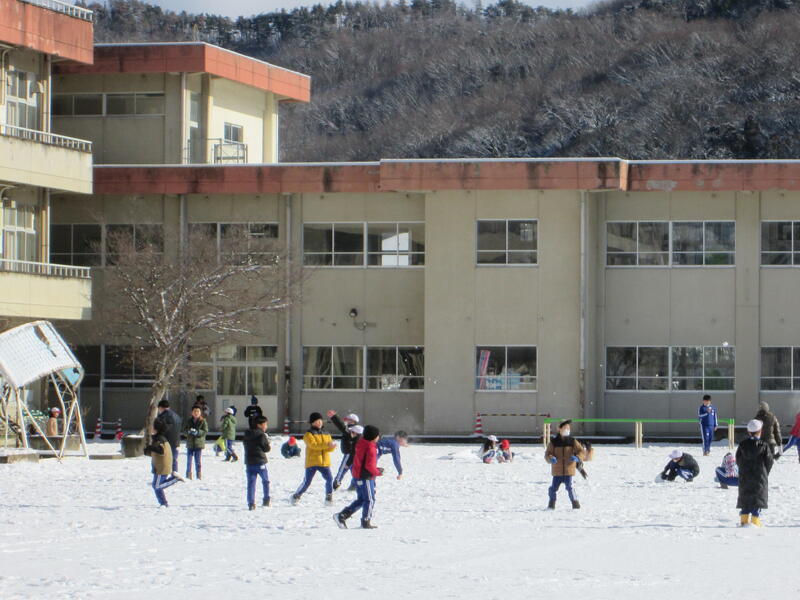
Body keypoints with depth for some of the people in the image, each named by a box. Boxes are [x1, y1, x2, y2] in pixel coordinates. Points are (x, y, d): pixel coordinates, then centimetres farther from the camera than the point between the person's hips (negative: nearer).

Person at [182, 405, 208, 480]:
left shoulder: (203, 421, -2)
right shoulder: (189, 421, 7)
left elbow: (205, 431, -8)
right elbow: (184, 430, 5)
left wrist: (197, 432, -23)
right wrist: (189, 431, -18)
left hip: (199, 443, -3)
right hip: (190, 443, 3)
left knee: (198, 461, -1)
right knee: (189, 460, 6)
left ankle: (199, 475, 7)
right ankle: (188, 475, 14)